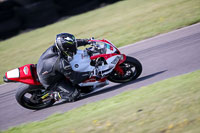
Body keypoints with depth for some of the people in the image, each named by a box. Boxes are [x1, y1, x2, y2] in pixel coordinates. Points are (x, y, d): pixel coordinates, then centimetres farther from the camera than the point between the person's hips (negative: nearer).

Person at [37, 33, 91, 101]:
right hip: (51, 82, -8)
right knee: (74, 94, -14)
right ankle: (55, 95, 6)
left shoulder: (55, 47, -19)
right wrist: (89, 73, -26)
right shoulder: (61, 63, -40)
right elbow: (74, 78, -30)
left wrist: (86, 41, -1)